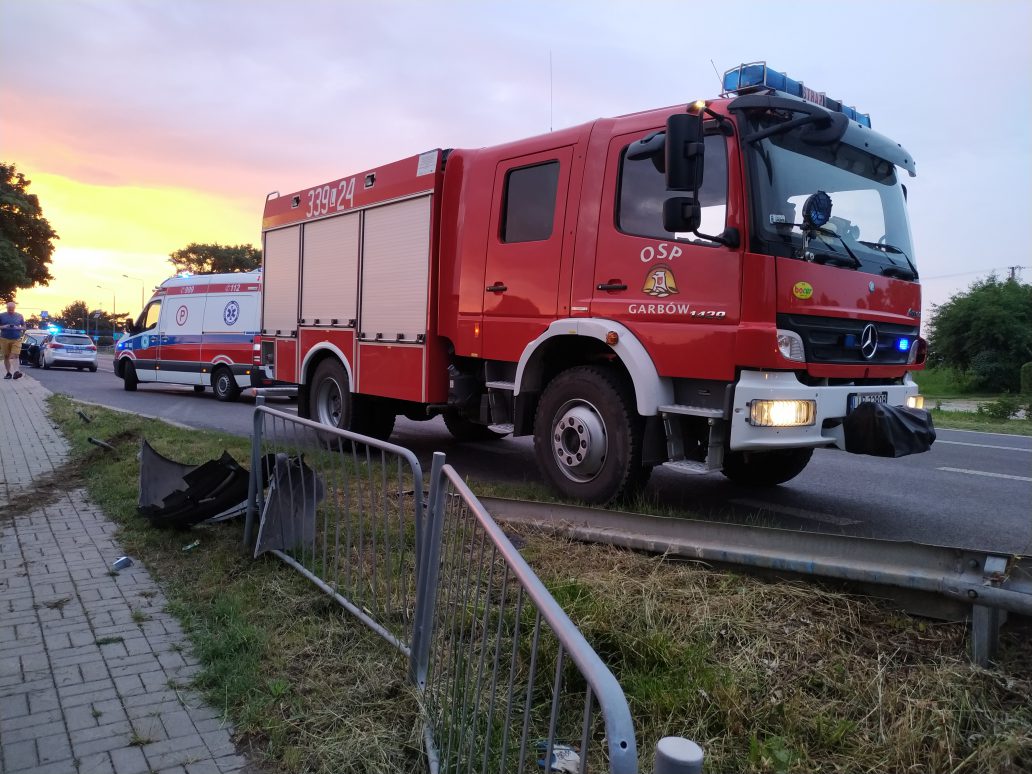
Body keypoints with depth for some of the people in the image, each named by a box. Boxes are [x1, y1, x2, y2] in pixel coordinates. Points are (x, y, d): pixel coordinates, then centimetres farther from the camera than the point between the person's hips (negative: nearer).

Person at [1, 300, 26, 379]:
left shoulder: (19, 316, 7)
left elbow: (24, 327, 12)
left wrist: (18, 328, -9)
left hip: (16, 339, -1)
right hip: (5, 339, 1)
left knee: (15, 356, -14)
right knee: (6, 357, 6)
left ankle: (17, 371, -27)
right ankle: (8, 373, 12)